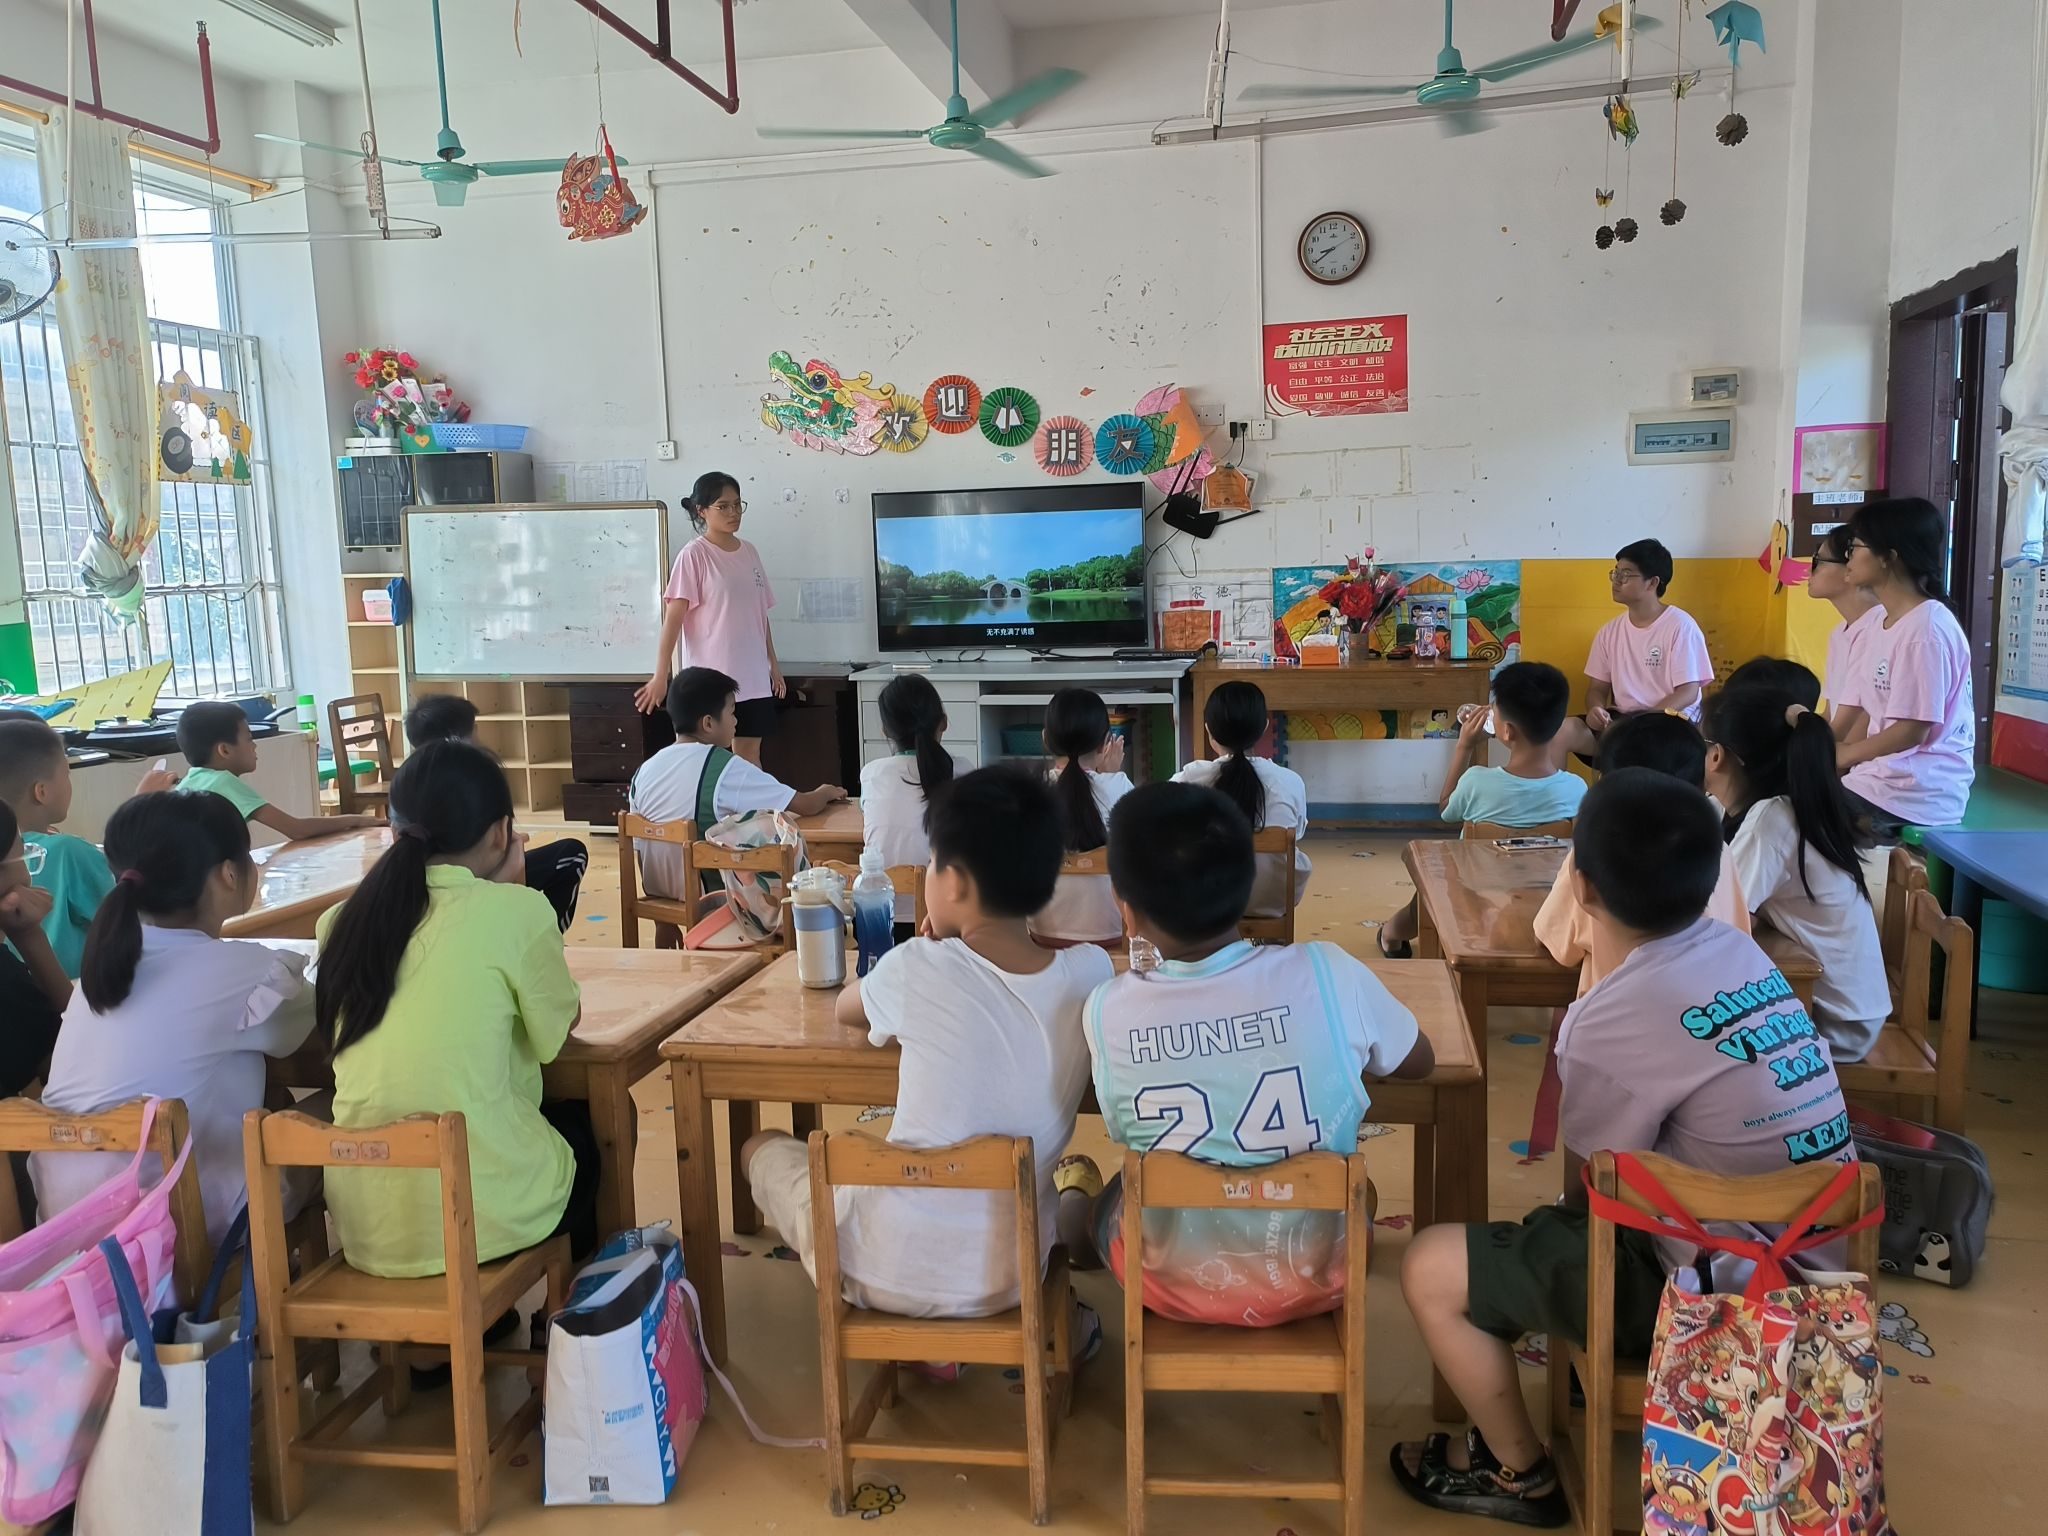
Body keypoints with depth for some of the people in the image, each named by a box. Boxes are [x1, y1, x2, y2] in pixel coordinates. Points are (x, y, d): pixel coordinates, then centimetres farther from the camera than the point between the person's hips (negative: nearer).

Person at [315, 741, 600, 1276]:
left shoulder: (341, 922, 3)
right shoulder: (515, 910, -11)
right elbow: (563, 1025, 5)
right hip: (484, 1215, -4)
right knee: (587, 1123, 28)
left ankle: (494, 1316, 42)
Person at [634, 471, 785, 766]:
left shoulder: (749, 552, 10)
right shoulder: (694, 555, -9)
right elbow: (673, 617, -13)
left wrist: (774, 665, 16)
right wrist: (660, 677, -17)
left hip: (752, 677, 6)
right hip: (711, 678, -6)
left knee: (750, 755, 10)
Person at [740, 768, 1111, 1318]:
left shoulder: (917, 970, -18)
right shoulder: (1090, 972, -10)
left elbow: (845, 1008, 6)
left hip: (887, 1271, -5)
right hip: (1010, 1276, 5)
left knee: (764, 1147, 24)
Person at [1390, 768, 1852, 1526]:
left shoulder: (1615, 1017, -23)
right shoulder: (1741, 952, -1)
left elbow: (1589, 1186, -6)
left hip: (1716, 1290, -8)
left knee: (1431, 1265, 1)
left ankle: (1518, 1474, 20)